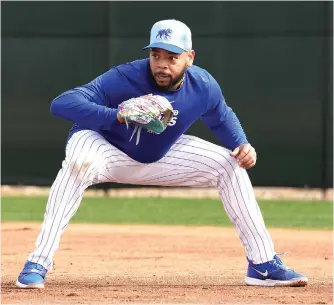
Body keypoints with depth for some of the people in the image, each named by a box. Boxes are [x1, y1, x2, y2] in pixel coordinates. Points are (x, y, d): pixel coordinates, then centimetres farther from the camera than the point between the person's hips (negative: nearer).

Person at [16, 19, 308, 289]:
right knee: (80, 161, -39)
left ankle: (264, 265, 5)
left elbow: (222, 118, 5)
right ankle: (37, 265, -37)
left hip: (160, 156, 5)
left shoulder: (204, 86, -18)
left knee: (231, 165, -6)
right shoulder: (124, 79, -35)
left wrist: (242, 145, -17)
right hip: (108, 151, -5)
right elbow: (62, 103, -44)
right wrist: (118, 115, -58)